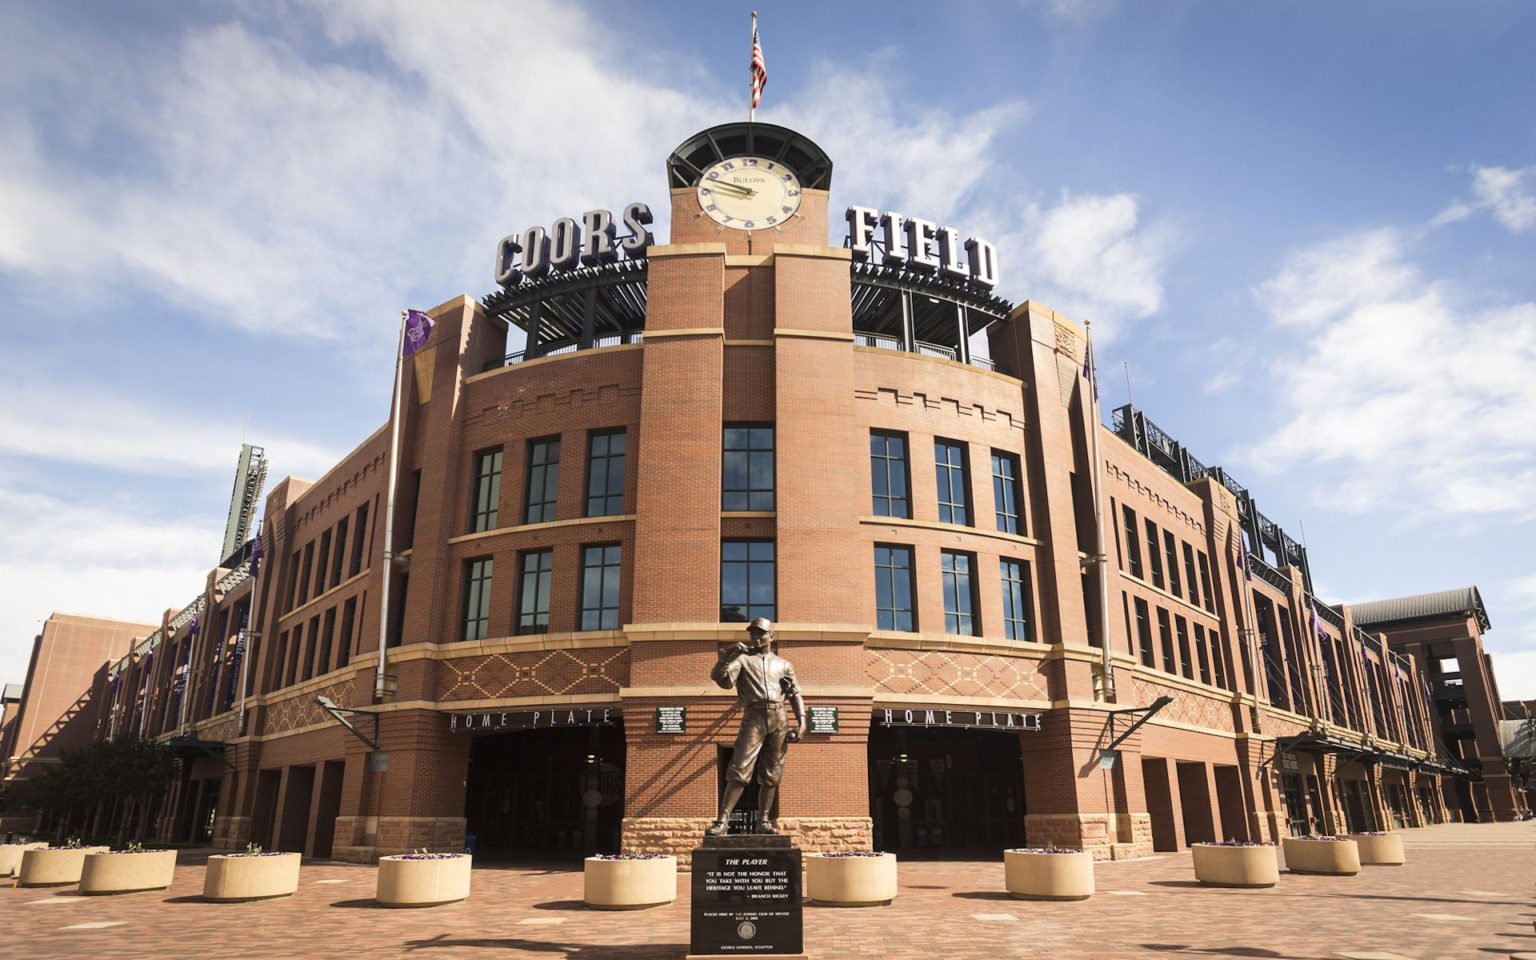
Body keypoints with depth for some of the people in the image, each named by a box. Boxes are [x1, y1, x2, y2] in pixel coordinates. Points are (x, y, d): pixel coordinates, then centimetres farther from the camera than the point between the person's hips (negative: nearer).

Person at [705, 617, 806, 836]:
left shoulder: (783, 664, 20)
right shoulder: (742, 658, 11)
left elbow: (795, 694, 17)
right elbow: (719, 677, -4)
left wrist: (802, 719, 4)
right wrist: (727, 657, -20)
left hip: (778, 721, 3)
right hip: (753, 719, -3)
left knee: (771, 775, 5)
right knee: (740, 771, -12)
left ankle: (764, 822, 13)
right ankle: (723, 820, -13)